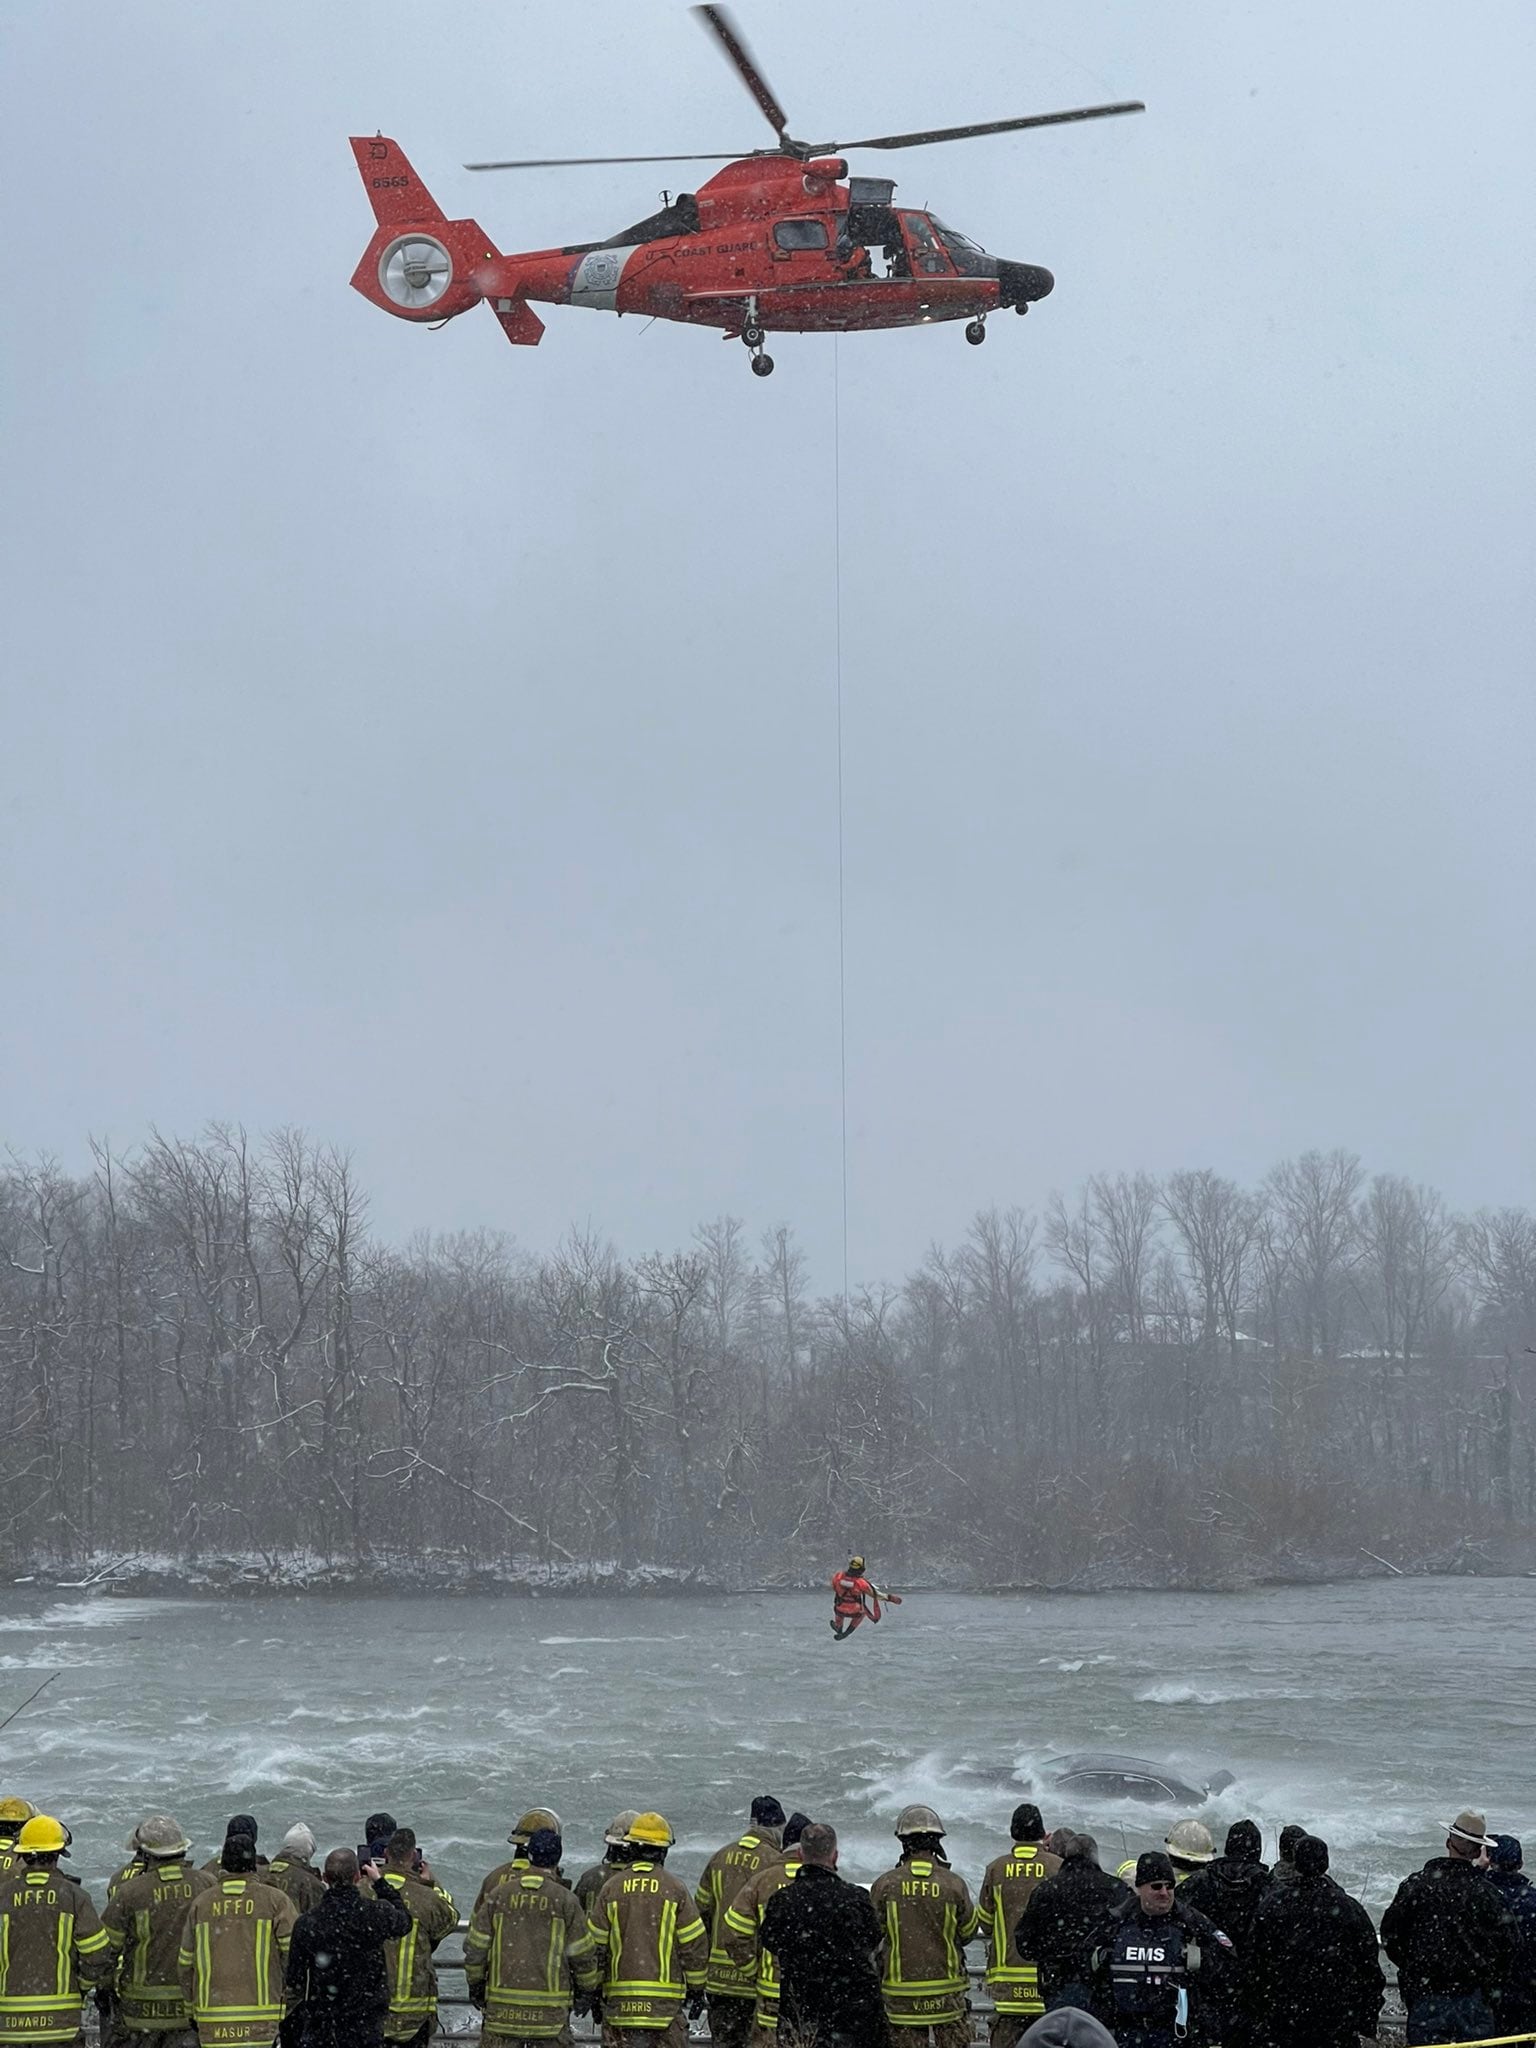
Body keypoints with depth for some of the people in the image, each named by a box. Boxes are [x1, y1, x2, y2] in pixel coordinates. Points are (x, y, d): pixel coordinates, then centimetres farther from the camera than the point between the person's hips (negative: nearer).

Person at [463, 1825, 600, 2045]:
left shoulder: (499, 1895, 2)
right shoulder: (565, 1900, -4)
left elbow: (476, 1948, 5)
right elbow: (582, 1954, -2)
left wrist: (475, 1985, 19)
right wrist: (586, 1991, 14)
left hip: (502, 2009, 2)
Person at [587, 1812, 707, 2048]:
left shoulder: (611, 1888, 4)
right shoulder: (675, 1889, -2)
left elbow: (596, 1943, 6)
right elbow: (694, 1944, -1)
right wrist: (696, 1988, 10)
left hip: (619, 1997, 2)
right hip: (665, 1997, -2)